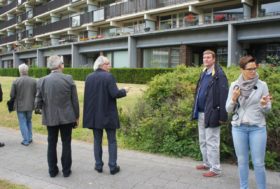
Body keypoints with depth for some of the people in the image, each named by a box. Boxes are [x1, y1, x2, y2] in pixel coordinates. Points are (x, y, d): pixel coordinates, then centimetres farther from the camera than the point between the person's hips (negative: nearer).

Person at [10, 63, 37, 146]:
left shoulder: (15, 81, -12)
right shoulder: (34, 81, -6)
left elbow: (12, 95, -8)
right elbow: (36, 94, -4)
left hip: (20, 106, -3)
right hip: (30, 105, 3)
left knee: (23, 123, 7)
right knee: (29, 121, 21)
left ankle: (26, 141, 10)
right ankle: (29, 138, 24)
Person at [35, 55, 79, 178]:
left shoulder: (42, 81, -5)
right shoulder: (68, 79, -9)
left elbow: (38, 102, -3)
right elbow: (75, 101, -5)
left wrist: (37, 109, 20)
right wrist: (76, 116, 6)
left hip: (50, 118, 2)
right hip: (66, 117, -1)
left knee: (52, 144, 14)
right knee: (66, 143, 9)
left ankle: (52, 170, 22)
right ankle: (66, 170, 18)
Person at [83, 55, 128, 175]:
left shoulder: (89, 77, 4)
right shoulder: (109, 76, -13)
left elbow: (87, 96, 7)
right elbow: (115, 94, -19)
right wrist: (124, 91, -1)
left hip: (94, 114, 4)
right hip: (108, 114, -4)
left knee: (97, 140, 14)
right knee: (112, 141, 8)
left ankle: (98, 165, 18)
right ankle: (113, 166, 10)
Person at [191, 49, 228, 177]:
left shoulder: (219, 75, -13)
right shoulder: (203, 74, 13)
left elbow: (223, 96, -18)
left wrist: (222, 116, -20)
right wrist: (195, 110, 14)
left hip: (211, 114, -9)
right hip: (201, 113, 9)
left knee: (211, 142, -1)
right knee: (203, 141, 18)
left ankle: (215, 169, 12)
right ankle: (207, 163, 33)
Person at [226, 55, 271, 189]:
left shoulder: (262, 85, -3)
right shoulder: (234, 85, 0)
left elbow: (267, 109, 2)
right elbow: (228, 109, 3)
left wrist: (263, 104, -21)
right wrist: (233, 99, -16)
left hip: (257, 128, -1)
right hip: (238, 128, 2)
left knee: (258, 163, 2)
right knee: (242, 161, 10)